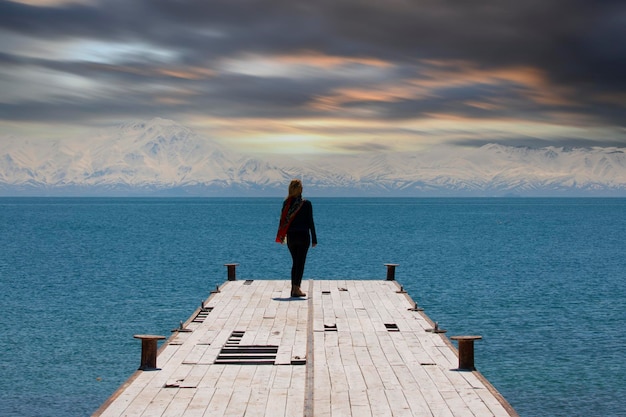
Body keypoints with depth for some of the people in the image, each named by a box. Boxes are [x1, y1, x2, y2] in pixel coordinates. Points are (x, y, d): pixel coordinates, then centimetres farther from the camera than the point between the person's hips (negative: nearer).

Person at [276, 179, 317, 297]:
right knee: (301, 262, 0)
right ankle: (296, 289, -6)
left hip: (290, 236, 4)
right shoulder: (306, 203, -7)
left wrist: (281, 236, 15)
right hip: (303, 236, -4)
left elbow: (282, 220, 4)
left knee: (295, 262, 15)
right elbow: (310, 222, -6)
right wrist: (314, 239, 0)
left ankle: (294, 288, 14)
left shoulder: (286, 203, 1)